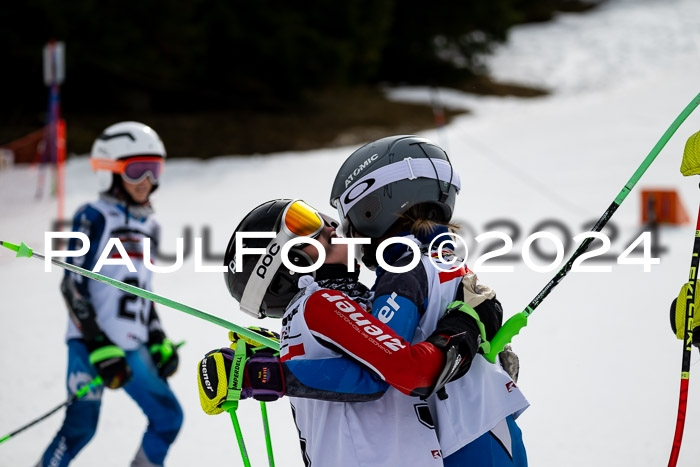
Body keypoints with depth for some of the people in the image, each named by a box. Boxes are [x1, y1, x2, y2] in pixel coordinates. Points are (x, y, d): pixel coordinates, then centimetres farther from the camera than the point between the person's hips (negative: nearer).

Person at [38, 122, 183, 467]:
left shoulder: (149, 227, 16)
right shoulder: (94, 218, -6)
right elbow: (73, 287, -11)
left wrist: (159, 342, 17)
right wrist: (100, 347, -18)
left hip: (133, 347, 7)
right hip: (91, 343, -7)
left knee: (168, 418, 5)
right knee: (81, 426, -11)